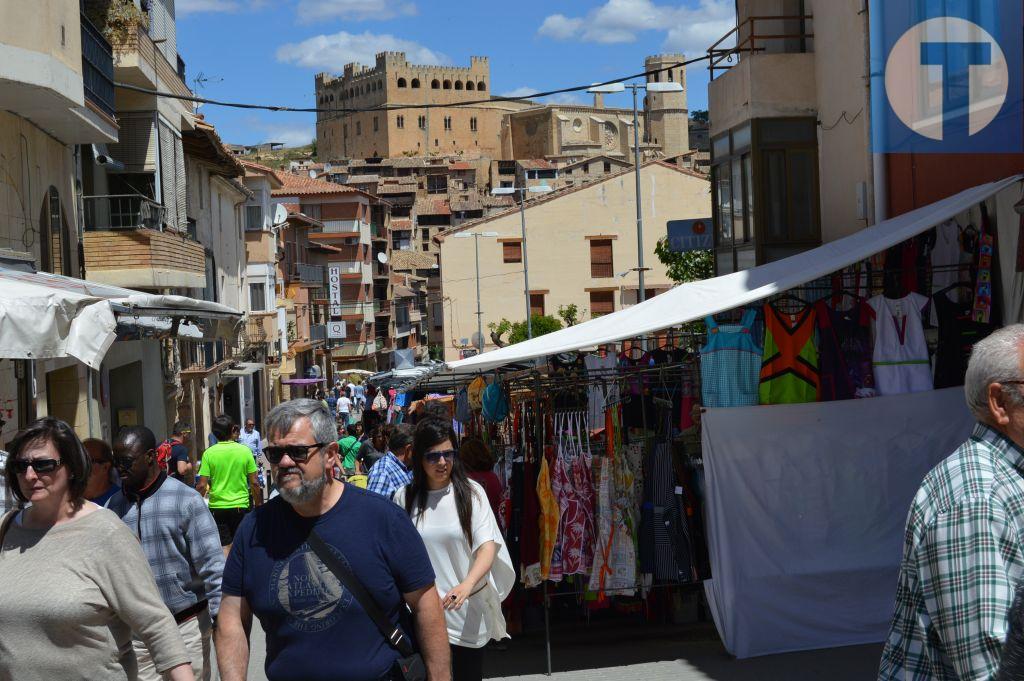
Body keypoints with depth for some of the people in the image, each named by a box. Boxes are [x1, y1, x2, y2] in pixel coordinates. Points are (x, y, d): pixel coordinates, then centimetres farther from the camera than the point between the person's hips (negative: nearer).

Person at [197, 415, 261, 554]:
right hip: (241, 506, 1)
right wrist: (258, 505, 10)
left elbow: (202, 486, -8)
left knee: (224, 548, 1)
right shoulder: (245, 451, -4)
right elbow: (254, 483, -1)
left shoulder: (209, 453, -6)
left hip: (217, 507, -1)